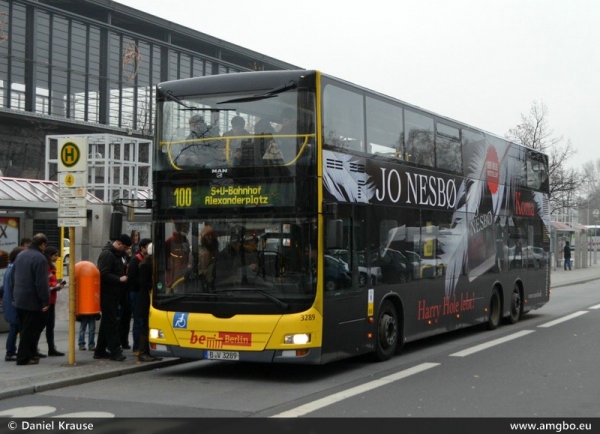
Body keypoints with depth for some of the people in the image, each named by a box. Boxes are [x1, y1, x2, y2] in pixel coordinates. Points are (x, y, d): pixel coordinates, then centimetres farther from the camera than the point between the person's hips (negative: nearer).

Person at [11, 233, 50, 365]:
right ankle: (24, 358, 1)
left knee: (25, 329, 16)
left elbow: (13, 278, 17)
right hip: (32, 300, -8)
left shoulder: (20, 255, 10)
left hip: (19, 299, 8)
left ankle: (31, 353, 23)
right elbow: (42, 283, -21)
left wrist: (14, 295, 22)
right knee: (29, 330, -2)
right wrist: (45, 301, -17)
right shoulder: (39, 258, -17)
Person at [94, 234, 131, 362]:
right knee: (111, 322, -8)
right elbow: (104, 274, -23)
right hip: (107, 293, -10)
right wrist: (119, 279, -21)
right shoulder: (107, 254, -15)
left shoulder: (117, 254, 16)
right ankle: (115, 351, -7)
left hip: (113, 294, 10)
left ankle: (100, 351, 20)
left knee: (107, 322, 13)